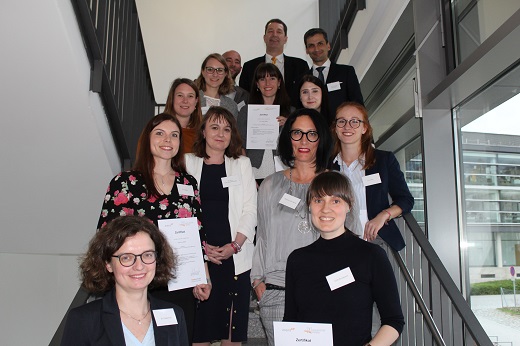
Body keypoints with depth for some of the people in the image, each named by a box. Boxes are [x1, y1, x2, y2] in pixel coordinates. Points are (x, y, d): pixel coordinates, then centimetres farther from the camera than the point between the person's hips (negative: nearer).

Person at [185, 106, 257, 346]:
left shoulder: (242, 164, 13)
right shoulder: (188, 163, 9)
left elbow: (250, 209, 5)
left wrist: (235, 244, -8)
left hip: (234, 255, 1)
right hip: (198, 254, -1)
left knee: (232, 324, 4)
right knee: (199, 319, 1)